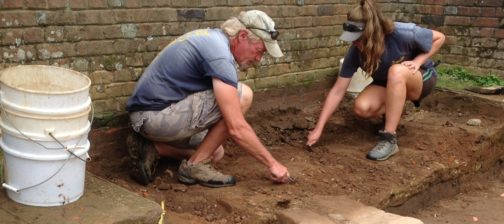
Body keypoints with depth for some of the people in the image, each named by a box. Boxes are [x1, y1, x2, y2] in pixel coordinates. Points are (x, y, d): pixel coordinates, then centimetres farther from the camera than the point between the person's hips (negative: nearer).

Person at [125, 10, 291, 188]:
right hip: (158, 115, -10)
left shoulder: (212, 38, 11)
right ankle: (195, 165, -5)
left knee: (215, 153, 22)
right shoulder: (219, 54, -20)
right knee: (242, 95, -14)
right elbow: (236, 128, -22)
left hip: (147, 115, 10)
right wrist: (272, 164, -13)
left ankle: (151, 148, 9)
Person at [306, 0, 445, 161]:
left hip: (422, 79, -3)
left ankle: (389, 139, -33)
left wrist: (418, 61, -27)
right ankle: (393, 110, 9)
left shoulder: (402, 34, -33)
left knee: (396, 70, -38)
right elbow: (337, 91, -21)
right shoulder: (356, 51, -24)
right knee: (361, 108, -26)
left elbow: (439, 38, -15)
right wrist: (318, 128, -23)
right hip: (388, 84, 3)